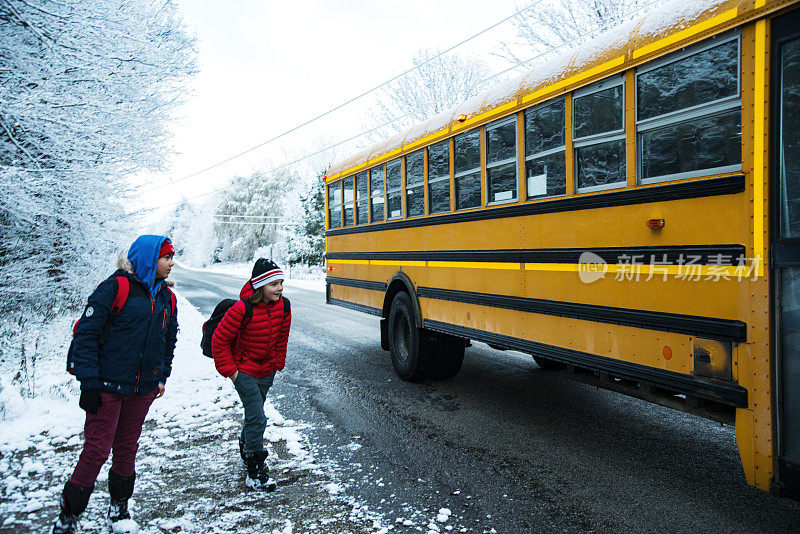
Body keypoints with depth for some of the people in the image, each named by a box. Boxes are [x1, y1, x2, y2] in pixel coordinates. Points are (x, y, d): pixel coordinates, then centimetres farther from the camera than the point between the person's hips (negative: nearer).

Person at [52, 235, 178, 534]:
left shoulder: (167, 297, 10)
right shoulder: (116, 287, -11)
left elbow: (168, 342, 20)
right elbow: (85, 334, -13)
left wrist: (161, 378, 15)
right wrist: (89, 382, -15)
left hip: (143, 389, 6)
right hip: (108, 387, -5)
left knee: (127, 448, 15)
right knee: (96, 451, -2)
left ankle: (119, 507, 32)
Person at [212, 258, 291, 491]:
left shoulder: (283, 306, -7)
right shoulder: (242, 309, -25)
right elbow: (219, 340, -15)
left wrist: (278, 363, 11)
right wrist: (229, 369, -12)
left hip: (267, 371, 6)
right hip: (244, 371, -6)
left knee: (254, 413, 20)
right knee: (257, 418, -11)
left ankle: (246, 447, 46)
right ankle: (255, 472, 0)